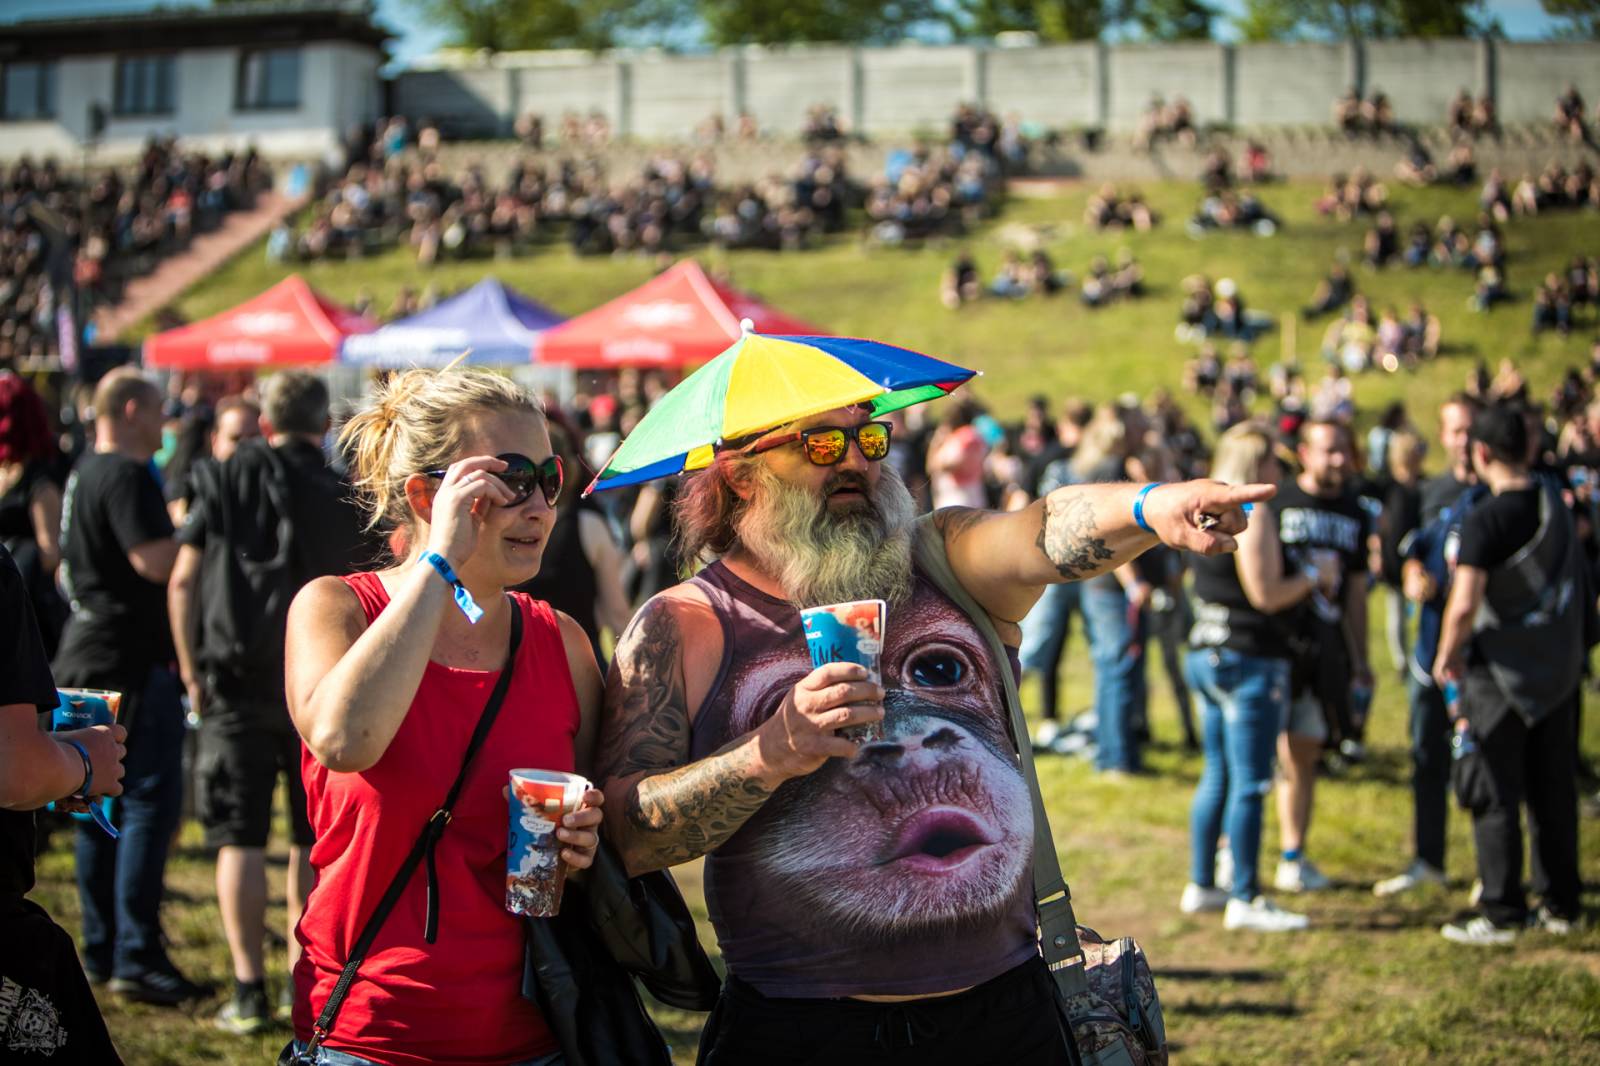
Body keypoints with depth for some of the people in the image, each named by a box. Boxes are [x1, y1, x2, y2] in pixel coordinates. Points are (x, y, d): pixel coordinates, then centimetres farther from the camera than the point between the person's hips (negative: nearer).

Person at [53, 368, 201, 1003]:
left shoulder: (83, 475, 17)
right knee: (150, 801, -9)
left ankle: (101, 951, 19)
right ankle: (137, 958, -11)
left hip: (89, 657, 10)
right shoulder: (126, 477, -15)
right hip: (131, 658, -10)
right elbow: (156, 561, -25)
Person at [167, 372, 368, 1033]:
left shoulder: (223, 482, 1)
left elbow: (182, 582, -2)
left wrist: (191, 672, 4)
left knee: (240, 838, 2)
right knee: (313, 838, 12)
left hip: (236, 681, 0)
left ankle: (248, 991, -1)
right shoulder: (345, 496, 0)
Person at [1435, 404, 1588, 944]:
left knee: (1496, 798, 1)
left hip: (1503, 672, -6)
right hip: (1558, 668, 6)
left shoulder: (1485, 519, -17)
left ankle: (1502, 914, 3)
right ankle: (1560, 904, 20)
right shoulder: (1555, 502, 4)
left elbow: (1464, 604, -25)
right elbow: (1581, 590, 15)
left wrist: (1447, 656, -10)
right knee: (1554, 791, 14)